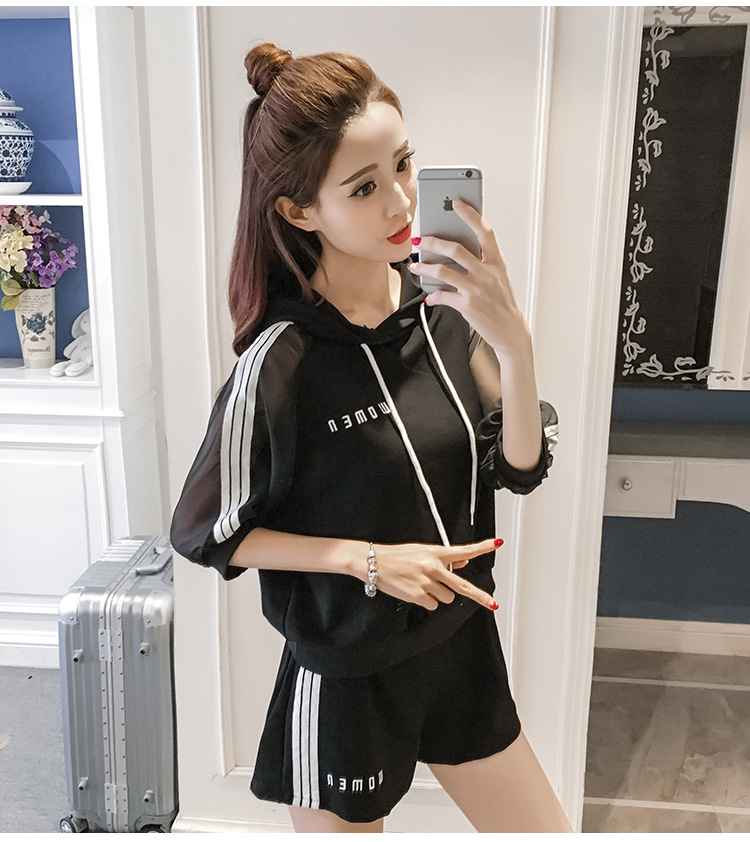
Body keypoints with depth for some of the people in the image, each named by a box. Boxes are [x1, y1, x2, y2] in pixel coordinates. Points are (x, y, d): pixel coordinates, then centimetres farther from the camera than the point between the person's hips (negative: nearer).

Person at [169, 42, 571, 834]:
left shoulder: (442, 307, -9)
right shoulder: (279, 362, -23)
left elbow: (521, 468, -9)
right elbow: (204, 532, -12)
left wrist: (514, 344, -26)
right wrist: (370, 559, -19)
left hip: (462, 648, 5)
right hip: (347, 679, -5)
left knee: (545, 827, 21)